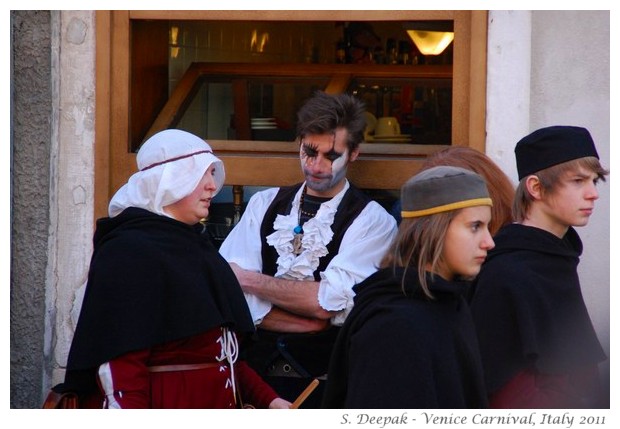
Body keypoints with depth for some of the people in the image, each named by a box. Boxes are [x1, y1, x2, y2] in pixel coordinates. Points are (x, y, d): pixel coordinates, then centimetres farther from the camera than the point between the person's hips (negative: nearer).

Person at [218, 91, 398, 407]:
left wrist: (248, 279, -5)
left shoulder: (372, 221, -1)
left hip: (327, 384, -3)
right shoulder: (263, 205, 9)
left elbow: (330, 301, -13)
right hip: (258, 374, 3)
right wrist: (313, 323, -14)